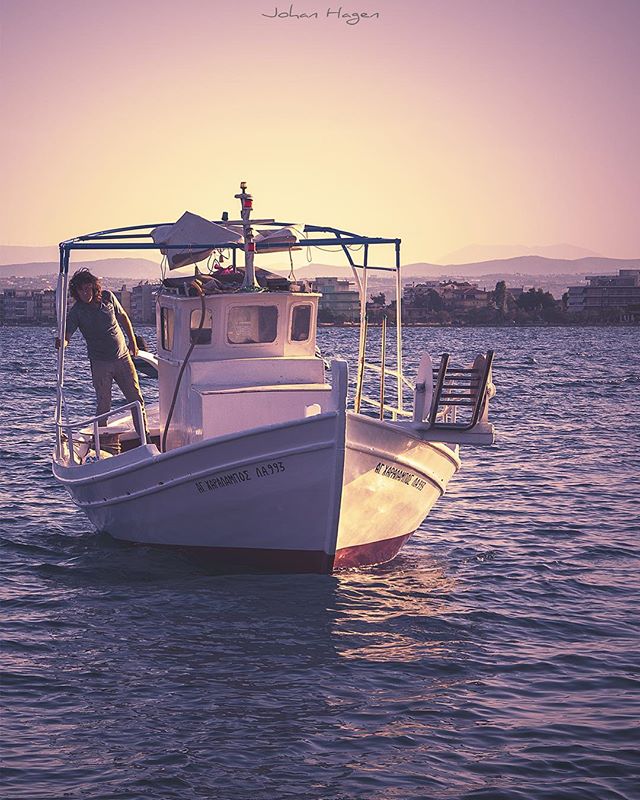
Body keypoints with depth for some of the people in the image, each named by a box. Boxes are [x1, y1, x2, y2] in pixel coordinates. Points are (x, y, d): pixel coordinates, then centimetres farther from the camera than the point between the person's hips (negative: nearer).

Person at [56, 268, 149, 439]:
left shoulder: (108, 297, -4)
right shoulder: (76, 311, -12)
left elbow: (123, 318, 12)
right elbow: (66, 334, -21)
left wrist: (133, 342, 16)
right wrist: (61, 342, -45)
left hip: (123, 357, 3)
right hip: (100, 363, -3)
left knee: (136, 399, 6)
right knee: (103, 405, -3)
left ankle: (145, 436, 17)